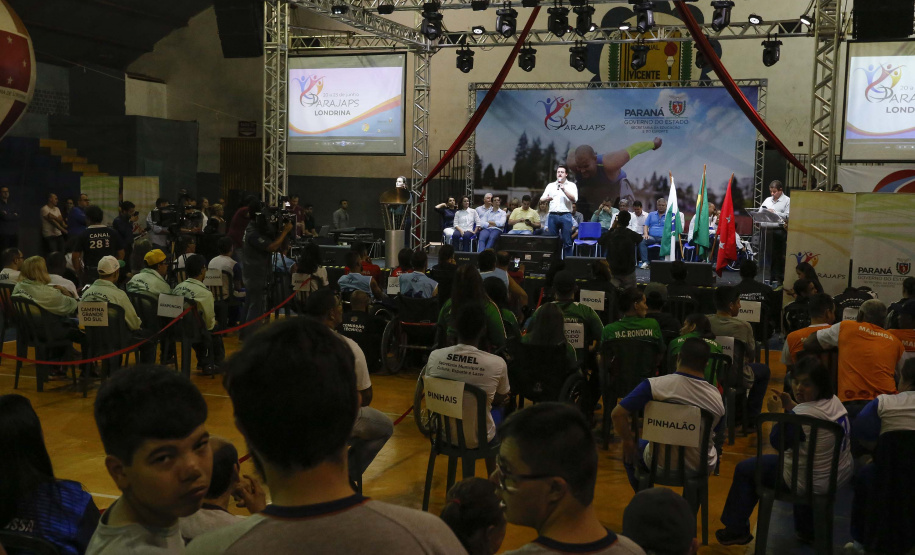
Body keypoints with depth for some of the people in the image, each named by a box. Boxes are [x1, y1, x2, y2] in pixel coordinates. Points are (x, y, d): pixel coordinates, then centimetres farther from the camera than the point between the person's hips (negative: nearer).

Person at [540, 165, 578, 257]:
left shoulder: (571, 185, 10)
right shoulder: (550, 185, 17)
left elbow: (574, 199, -4)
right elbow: (541, 199, 11)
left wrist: (564, 189, -13)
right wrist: (547, 198, -12)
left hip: (565, 216, -2)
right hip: (553, 215, 3)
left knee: (567, 242, -5)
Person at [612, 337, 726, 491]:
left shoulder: (655, 385, -21)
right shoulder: (716, 397, -13)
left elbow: (617, 414, -20)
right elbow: (716, 434, 4)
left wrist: (629, 442, -3)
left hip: (660, 464, -2)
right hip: (700, 469, 2)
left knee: (630, 452, 30)